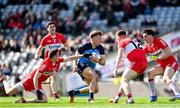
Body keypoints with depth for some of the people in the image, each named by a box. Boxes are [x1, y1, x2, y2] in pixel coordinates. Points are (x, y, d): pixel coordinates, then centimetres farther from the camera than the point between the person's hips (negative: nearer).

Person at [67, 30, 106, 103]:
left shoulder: (100, 48, 0)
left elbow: (103, 63, -2)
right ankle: (90, 97, -29)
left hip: (90, 68, 7)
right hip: (82, 66, -7)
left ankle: (73, 92, 20)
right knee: (95, 76, -34)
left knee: (95, 89, 7)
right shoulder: (85, 46, -14)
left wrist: (97, 60, -22)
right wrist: (75, 65, -17)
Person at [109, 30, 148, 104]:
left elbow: (119, 57, -3)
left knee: (124, 80, -3)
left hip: (137, 63, -8)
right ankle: (117, 98, 24)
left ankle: (130, 99, -22)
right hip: (144, 63, 8)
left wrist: (116, 69, -5)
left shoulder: (122, 43, 7)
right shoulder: (134, 42, 29)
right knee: (125, 79, 19)